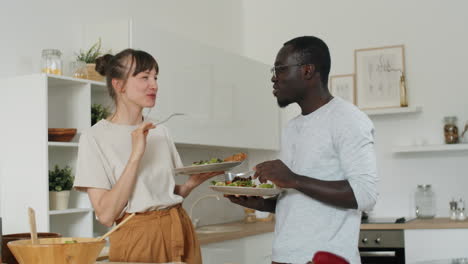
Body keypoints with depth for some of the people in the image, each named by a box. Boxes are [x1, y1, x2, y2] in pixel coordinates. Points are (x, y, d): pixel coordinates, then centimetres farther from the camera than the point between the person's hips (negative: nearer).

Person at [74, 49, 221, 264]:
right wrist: (136, 154, -19)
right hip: (136, 239, -5)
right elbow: (106, 215, -15)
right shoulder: (94, 137, -8)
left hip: (180, 232, 5)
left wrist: (193, 181, -4)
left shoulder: (160, 133, 9)